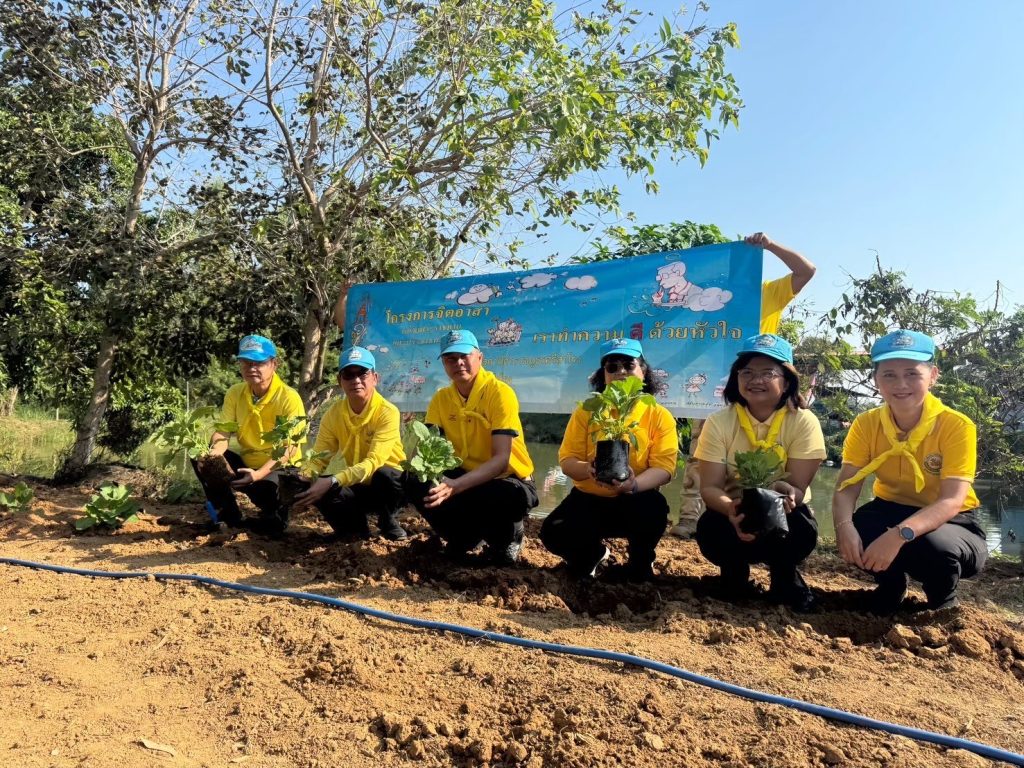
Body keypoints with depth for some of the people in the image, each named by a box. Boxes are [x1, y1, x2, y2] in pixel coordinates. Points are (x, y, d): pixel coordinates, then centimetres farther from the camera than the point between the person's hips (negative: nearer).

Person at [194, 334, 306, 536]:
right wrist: (213, 454, -31)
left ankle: (272, 519, 7)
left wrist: (259, 474, -38)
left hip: (280, 469, -6)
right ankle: (230, 518, 0)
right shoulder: (235, 393, -1)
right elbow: (223, 432, -7)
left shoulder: (289, 398, -19)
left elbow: (289, 449, -24)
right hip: (248, 463, 6)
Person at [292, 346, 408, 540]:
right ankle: (356, 526, 1)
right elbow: (319, 458, -8)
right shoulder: (333, 414, -7)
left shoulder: (387, 413, -21)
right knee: (314, 487, -25)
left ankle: (388, 521, -5)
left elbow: (373, 462, -32)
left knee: (384, 475, -38)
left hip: (389, 485, -3)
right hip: (357, 487, 3)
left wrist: (332, 481, -45)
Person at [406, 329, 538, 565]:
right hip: (468, 476, 5)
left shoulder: (500, 393, -19)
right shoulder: (441, 398, -1)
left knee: (512, 496, -40)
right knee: (413, 481, -20)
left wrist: (454, 486, -42)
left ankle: (506, 538, -1)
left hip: (508, 479, -4)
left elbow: (501, 459, -28)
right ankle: (465, 537, 3)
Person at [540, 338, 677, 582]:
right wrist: (588, 470, -29)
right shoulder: (586, 411, 0)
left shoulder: (659, 415, -3)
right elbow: (567, 459, -5)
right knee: (553, 534, -23)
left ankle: (640, 563, -1)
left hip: (635, 501, -1)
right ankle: (592, 553, 15)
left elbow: (663, 466, -13)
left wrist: (634, 484, -35)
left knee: (655, 508, -36)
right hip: (589, 498, 2)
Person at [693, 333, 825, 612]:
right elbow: (710, 487, -17)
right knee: (709, 529, -31)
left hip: (782, 514, 0)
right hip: (733, 512, 0)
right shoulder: (719, 422, -13)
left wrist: (786, 493, -43)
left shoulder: (804, 422, -15)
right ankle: (735, 572, 4)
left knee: (802, 529, -33)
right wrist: (731, 509, -41)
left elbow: (798, 488, -17)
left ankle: (784, 576, 2)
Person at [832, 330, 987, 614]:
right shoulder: (866, 424, -11)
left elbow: (952, 501, -30)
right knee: (855, 535, -31)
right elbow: (847, 485, -17)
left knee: (934, 546, -38)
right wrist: (844, 525, -40)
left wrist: (900, 534, -47)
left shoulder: (957, 426, -22)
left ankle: (944, 602, 0)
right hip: (892, 509, 3)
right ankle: (890, 584, 5)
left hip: (950, 521, -2)